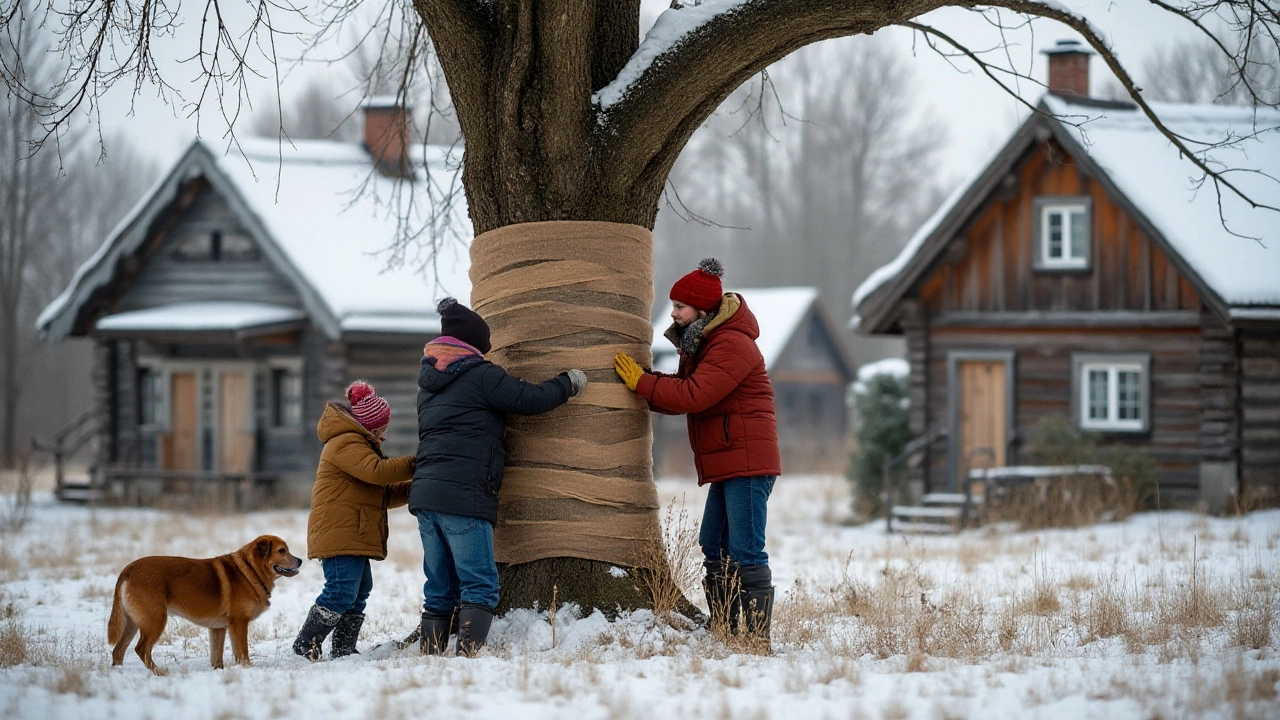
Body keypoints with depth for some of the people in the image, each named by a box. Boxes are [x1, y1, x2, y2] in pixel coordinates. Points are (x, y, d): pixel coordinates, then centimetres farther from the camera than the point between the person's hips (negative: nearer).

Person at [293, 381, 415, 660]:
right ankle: (305, 645, -10)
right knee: (342, 591, -16)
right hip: (339, 534, -11)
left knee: (360, 590, 9)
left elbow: (384, 494, 25)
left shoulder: (357, 445, 27)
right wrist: (416, 465, -17)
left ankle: (343, 649, 11)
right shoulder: (346, 444, -9)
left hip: (353, 537, 11)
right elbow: (377, 471, -25)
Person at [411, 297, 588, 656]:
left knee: (440, 589, 12)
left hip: (424, 492, 8)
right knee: (479, 585, -8)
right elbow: (531, 398, -5)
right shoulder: (481, 375, -5)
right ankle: (468, 656, -22)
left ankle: (430, 658, 6)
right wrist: (569, 383, 11)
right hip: (464, 498, -8)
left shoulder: (428, 381, 20)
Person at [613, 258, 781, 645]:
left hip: (748, 463, -11)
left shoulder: (732, 345, -16)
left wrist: (641, 381, -14)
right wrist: (642, 384, -3)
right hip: (725, 465, 11)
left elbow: (692, 396, -22)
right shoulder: (699, 344, 17)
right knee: (714, 551, 11)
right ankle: (724, 633, 15)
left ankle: (755, 639, -12)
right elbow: (682, 389, 13)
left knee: (745, 554, -12)